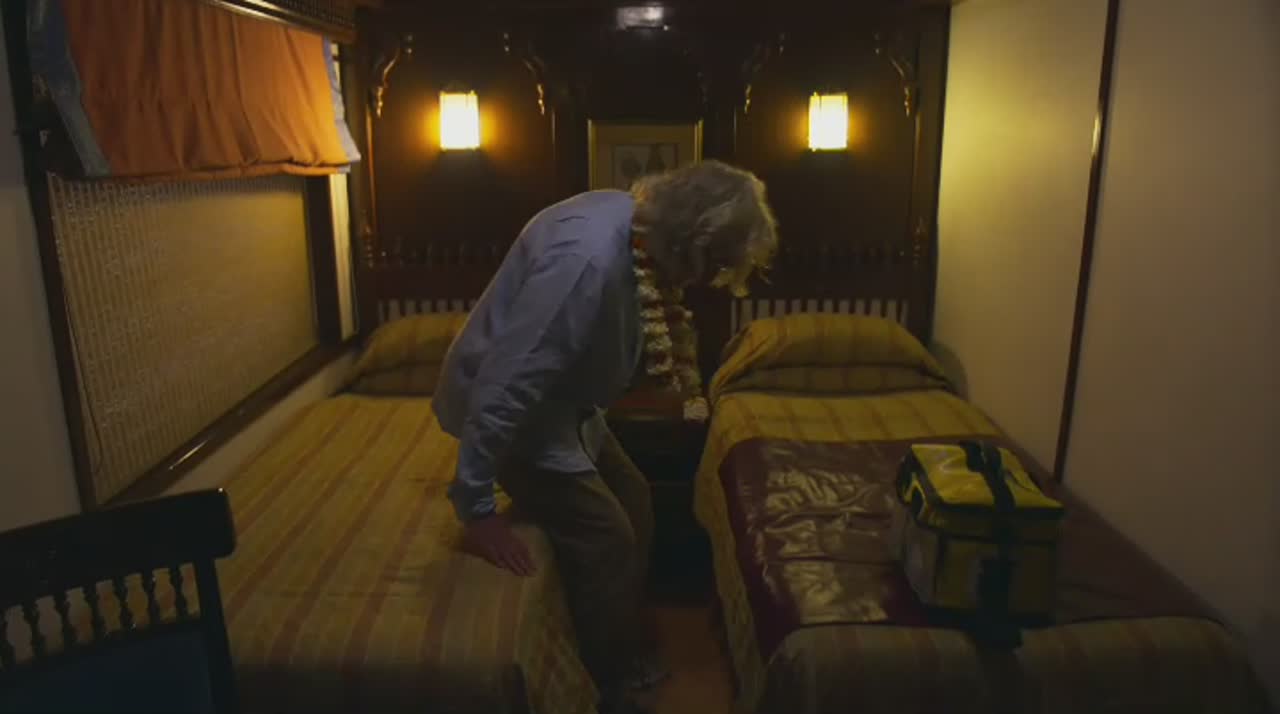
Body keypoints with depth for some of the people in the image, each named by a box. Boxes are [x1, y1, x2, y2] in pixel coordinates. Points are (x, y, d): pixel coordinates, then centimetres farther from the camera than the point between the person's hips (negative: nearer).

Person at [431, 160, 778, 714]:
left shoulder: (628, 218, -5)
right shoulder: (587, 259, -35)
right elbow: (506, 383, -33)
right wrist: (476, 508, -28)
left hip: (559, 398, 10)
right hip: (513, 407, -10)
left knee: (633, 506, 16)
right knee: (607, 540, -6)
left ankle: (623, 657, 36)